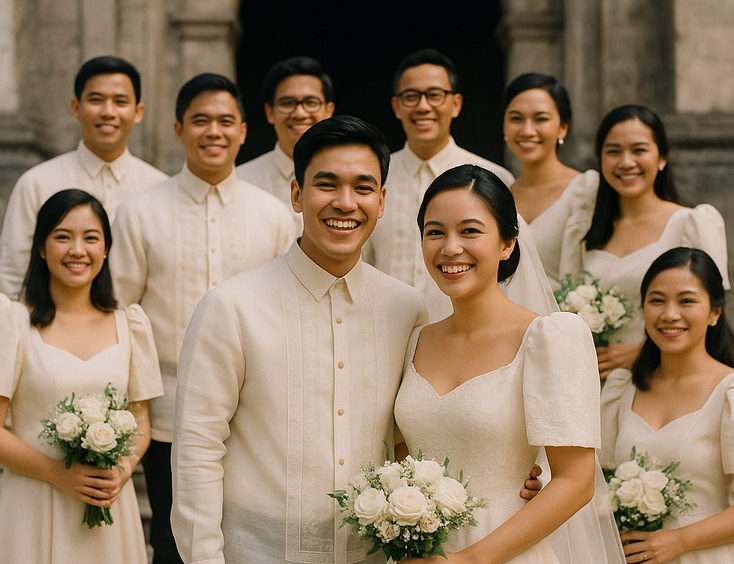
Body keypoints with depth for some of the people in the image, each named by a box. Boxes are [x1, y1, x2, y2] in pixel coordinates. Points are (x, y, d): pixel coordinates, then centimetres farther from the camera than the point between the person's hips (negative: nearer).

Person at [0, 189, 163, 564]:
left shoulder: (129, 324, 6)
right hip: (34, 510, -3)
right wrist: (59, 474, -16)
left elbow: (141, 421, 11)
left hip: (110, 508, 3)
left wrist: (123, 470, -8)